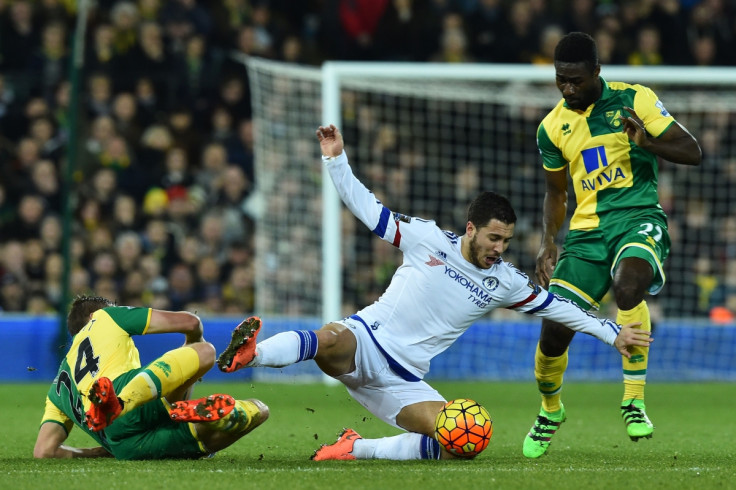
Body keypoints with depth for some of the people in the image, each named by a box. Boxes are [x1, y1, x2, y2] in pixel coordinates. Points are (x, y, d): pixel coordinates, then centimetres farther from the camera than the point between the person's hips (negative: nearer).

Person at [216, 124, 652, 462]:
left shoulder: (505, 282, 8)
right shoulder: (428, 239, -1)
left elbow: (556, 307, 16)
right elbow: (368, 208, 1)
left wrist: (612, 333, 15)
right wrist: (337, 160, -9)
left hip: (402, 383, 4)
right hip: (365, 341, -4)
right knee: (332, 341, -42)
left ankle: (356, 450, -9)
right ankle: (249, 354, -58)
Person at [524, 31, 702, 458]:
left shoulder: (633, 100, -4)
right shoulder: (552, 127, 10)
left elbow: (693, 152, -5)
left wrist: (648, 142, -23)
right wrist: (549, 243, 10)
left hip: (638, 217, -4)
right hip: (587, 230, 4)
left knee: (628, 283, -37)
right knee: (554, 328, -7)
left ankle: (634, 400, -25)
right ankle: (550, 411, 24)